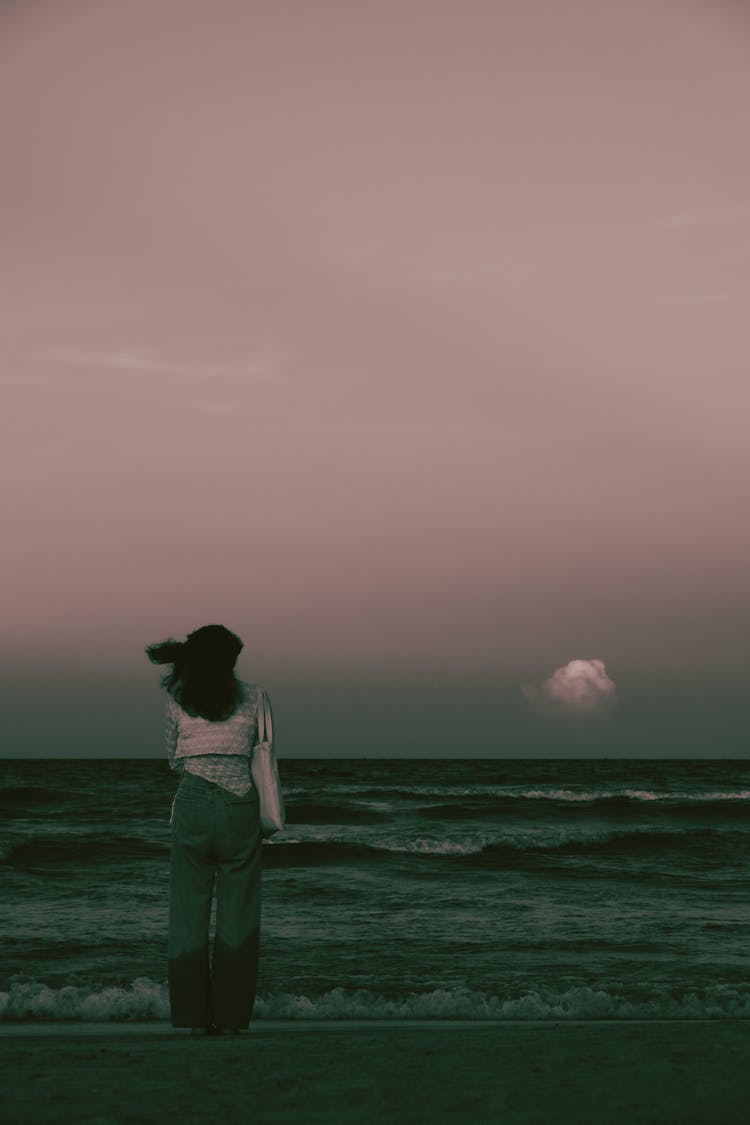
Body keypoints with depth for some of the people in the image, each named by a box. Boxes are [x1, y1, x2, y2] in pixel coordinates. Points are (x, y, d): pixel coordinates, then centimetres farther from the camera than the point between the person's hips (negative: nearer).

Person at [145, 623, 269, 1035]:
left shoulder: (177, 699, 5)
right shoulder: (254, 696, 4)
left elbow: (173, 757, 13)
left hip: (192, 805, 0)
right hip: (240, 806, 0)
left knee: (189, 910, 7)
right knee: (237, 912, 7)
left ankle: (196, 1015, 5)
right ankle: (232, 1013, 6)